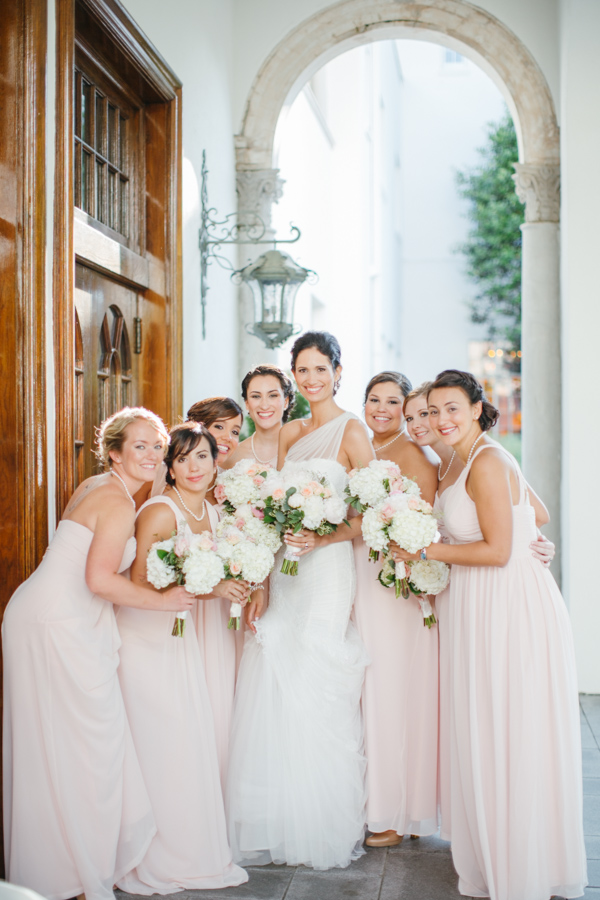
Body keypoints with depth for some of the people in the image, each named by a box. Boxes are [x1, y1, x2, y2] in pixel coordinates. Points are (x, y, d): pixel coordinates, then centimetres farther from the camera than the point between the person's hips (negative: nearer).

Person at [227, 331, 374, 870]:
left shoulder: (351, 431, -4)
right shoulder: (289, 433, 15)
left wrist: (320, 539, -22)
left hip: (327, 570, -6)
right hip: (283, 571, 6)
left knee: (320, 698, -4)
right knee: (274, 695, 4)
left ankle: (331, 831, 9)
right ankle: (278, 829, 16)